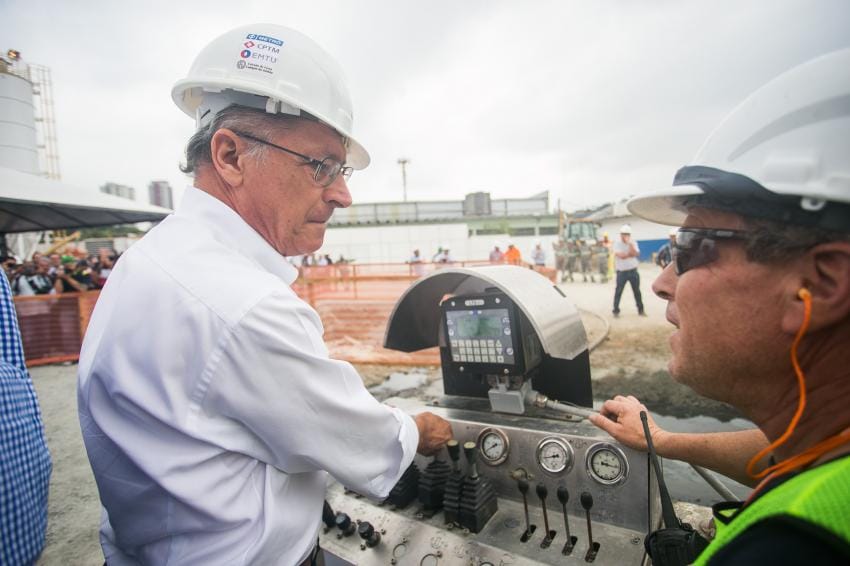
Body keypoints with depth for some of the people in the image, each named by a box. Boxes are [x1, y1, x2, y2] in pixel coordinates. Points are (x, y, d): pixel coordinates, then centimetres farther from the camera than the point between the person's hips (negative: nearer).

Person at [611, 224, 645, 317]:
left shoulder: (633, 243, 5)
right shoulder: (617, 244, -4)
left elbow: (636, 254, -14)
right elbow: (621, 256, -18)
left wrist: (629, 243, -17)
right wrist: (631, 254, -7)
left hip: (633, 271, 3)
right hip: (621, 272, -3)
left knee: (637, 291, 9)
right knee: (618, 291, -1)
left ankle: (641, 309, 19)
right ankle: (616, 310, 8)